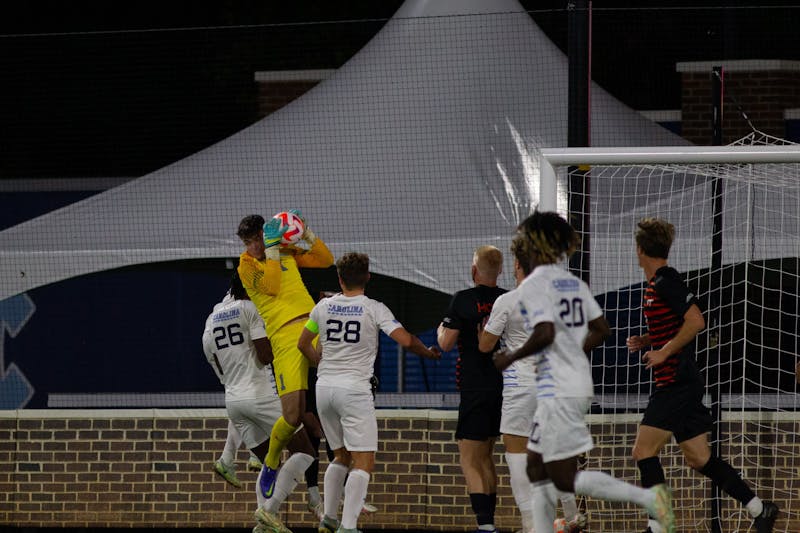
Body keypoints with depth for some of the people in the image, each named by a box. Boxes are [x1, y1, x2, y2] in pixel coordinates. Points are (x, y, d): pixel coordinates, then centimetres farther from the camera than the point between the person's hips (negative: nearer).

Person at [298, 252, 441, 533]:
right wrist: (429, 353, 5)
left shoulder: (324, 307, 7)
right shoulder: (374, 309, -6)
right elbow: (406, 340, -14)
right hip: (355, 389, -5)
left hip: (324, 386, 6)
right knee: (363, 462, -4)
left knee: (341, 456, 22)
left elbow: (303, 344, 18)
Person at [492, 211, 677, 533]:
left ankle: (647, 497, -16)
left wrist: (510, 358, -9)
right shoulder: (573, 283, 12)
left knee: (565, 479, -7)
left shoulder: (533, 285, -12)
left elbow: (545, 334, -24)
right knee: (537, 468, 15)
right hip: (580, 383, 9)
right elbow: (601, 330, 13)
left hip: (558, 392, -9)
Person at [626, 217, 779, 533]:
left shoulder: (665, 283, -14)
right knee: (699, 458, 11)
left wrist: (663, 352, -19)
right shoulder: (657, 284, 16)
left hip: (676, 385, -10)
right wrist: (645, 342, 15)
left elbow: (696, 321, -22)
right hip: (683, 385, 10)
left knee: (643, 451, -9)